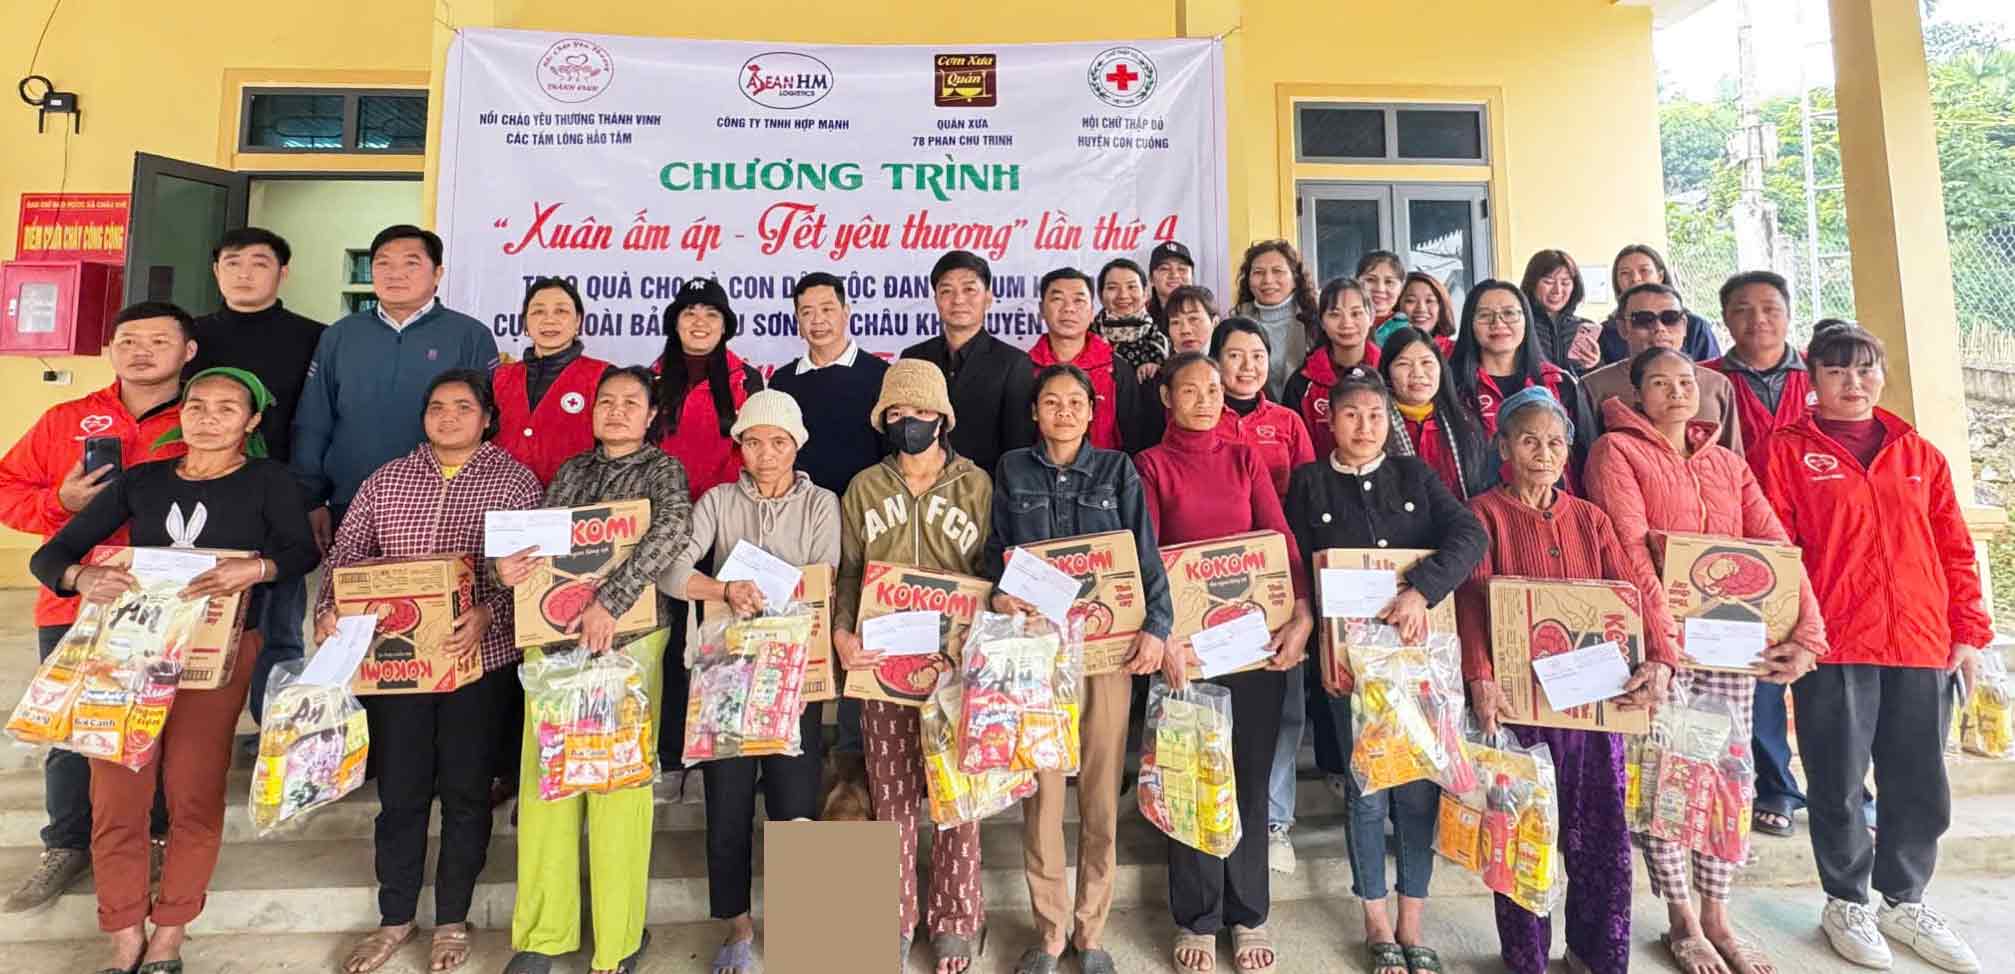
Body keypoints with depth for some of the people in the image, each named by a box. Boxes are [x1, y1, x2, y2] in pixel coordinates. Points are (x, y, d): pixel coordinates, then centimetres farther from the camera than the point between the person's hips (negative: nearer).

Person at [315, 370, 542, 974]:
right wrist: (330, 610, -10)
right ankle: (395, 918, 29)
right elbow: (347, 551, 7)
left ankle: (452, 922, 24)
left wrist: (487, 614, -25)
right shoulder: (386, 480, 10)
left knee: (466, 791, 8)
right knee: (399, 789, 11)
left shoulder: (513, 480, -1)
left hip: (479, 657, -3)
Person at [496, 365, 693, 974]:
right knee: (546, 780, 7)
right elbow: (535, 543, 13)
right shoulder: (570, 471, 15)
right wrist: (506, 567, -11)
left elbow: (673, 531, -18)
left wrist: (610, 600, -27)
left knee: (618, 783, 0)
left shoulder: (662, 469, 1)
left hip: (626, 641, -4)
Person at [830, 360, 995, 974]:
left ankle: (957, 923, 24)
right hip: (884, 661, 1)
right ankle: (893, 924, 25)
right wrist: (842, 631, -10)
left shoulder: (977, 485, 2)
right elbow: (846, 571, 7)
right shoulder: (864, 488, 7)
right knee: (892, 793, 8)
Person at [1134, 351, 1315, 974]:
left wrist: (1302, 615, -13)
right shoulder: (1151, 465, 1)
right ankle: (1197, 919, 23)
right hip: (1184, 642, -2)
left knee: (1250, 777, 10)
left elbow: (1280, 538, 1)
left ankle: (1248, 915, 27)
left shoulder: (1245, 460, 10)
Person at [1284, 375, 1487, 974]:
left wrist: (1421, 590, -23)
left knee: (1419, 787, 6)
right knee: (1367, 790, 4)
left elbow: (1469, 535, -7)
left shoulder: (1415, 475, 8)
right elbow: (1299, 571, -1)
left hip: (1419, 652, 2)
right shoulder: (1309, 483, 3)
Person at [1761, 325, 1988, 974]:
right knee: (1839, 784, 6)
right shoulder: (1789, 451, 1)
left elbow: (1955, 550, 13)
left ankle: (1904, 901, 31)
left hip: (1923, 648, 4)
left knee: (1920, 787, 12)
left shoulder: (1920, 454, 14)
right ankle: (1846, 902, 23)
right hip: (1833, 649, -4)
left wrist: (1968, 632, 7)